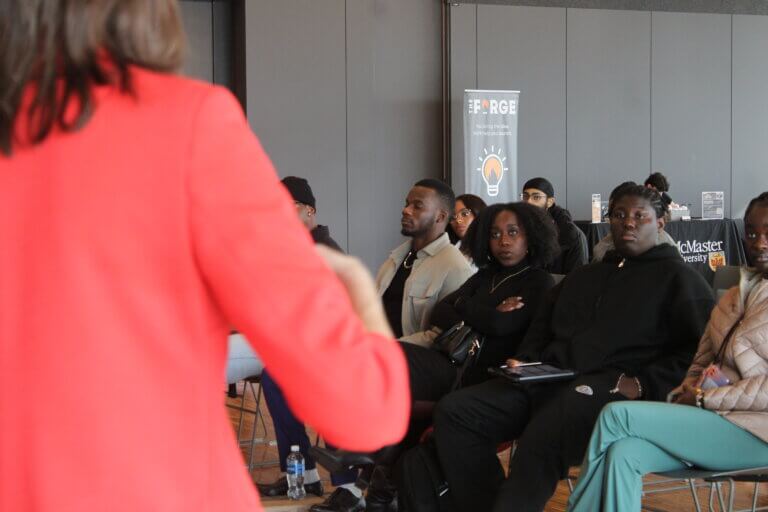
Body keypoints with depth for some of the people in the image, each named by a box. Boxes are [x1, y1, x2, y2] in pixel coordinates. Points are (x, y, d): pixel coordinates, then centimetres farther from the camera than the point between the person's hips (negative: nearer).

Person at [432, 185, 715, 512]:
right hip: (548, 379, 7)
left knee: (541, 439, -38)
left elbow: (700, 348, -1)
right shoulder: (582, 277, 33)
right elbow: (539, 332, 34)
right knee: (453, 411, -17)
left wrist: (643, 384, -13)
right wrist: (523, 362, 11)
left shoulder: (677, 277, 13)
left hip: (610, 386, -7)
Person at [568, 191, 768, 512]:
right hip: (712, 417, 6)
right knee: (622, 453, -23)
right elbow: (702, 362, 20)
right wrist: (689, 390, -1)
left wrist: (704, 398, -14)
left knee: (617, 414, -19)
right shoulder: (736, 296, 22)